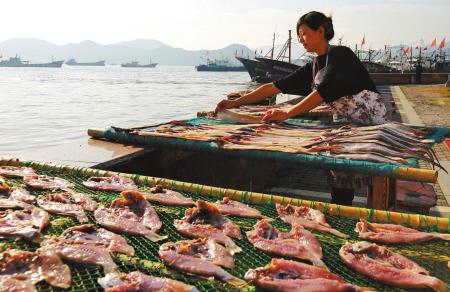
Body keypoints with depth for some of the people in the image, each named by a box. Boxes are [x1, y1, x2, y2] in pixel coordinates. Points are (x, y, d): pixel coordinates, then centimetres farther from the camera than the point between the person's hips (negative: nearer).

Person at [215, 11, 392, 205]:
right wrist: (234, 103, 3)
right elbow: (274, 87, 7)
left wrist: (287, 114, -29)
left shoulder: (339, 54, -11)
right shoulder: (312, 68, 10)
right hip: (346, 124, 7)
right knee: (337, 169, 1)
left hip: (373, 120, -6)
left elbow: (323, 93, -24)